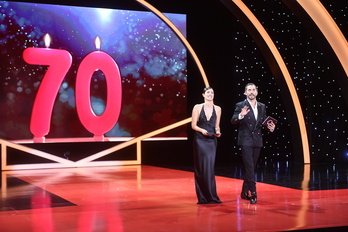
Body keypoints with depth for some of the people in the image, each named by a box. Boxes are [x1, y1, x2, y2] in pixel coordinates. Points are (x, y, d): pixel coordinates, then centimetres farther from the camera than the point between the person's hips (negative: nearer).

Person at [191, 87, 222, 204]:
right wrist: (202, 130, -18)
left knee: (210, 168, -1)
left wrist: (217, 132, -6)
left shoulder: (217, 109, 9)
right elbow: (193, 125, -1)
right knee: (201, 168, -2)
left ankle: (211, 196, 5)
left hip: (212, 140, 2)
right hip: (200, 140, -2)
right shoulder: (197, 107, 0)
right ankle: (202, 197, 5)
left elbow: (217, 126, 14)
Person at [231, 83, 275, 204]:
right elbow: (233, 121, -12)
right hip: (246, 140, -5)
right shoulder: (240, 105, -3)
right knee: (249, 167, -11)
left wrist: (270, 127, -4)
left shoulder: (262, 106, 11)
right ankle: (253, 192, -10)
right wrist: (241, 115, -32)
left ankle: (245, 192, 21)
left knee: (251, 167, 11)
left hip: (257, 141, 5)